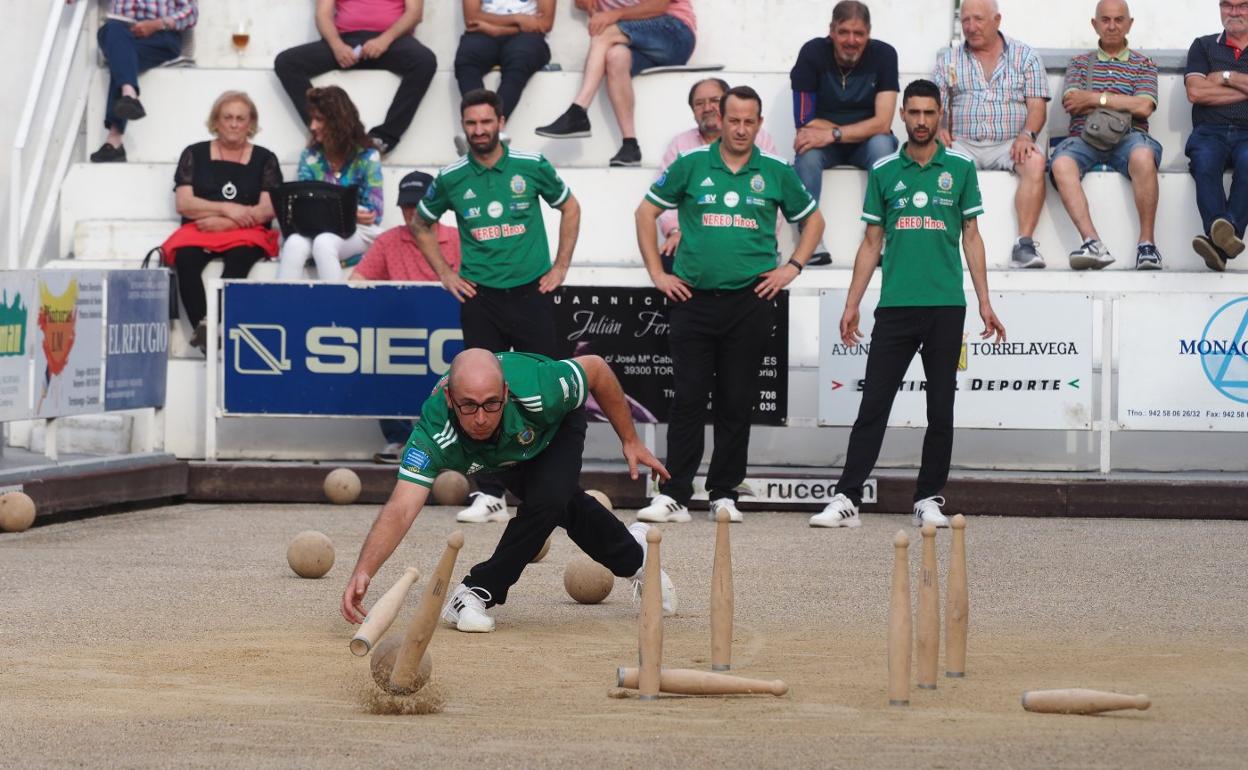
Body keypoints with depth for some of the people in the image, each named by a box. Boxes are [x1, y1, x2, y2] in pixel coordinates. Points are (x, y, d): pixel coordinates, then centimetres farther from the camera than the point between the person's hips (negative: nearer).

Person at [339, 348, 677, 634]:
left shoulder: (539, 390, -47)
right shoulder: (434, 435, -46)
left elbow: (595, 368, -26)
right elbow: (399, 511, -52)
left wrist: (630, 440, -15)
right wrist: (362, 573, -68)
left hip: (557, 426, -2)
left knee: (547, 500, -27)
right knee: (567, 509, 18)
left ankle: (478, 593, -8)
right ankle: (633, 556, 49)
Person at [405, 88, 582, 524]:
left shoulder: (532, 166, -2)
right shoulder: (451, 179, 1)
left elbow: (569, 208, 13)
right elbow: (420, 225, 18)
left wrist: (560, 267, 7)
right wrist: (445, 274, 10)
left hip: (531, 292, -1)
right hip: (479, 297, 1)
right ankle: (489, 495, 4)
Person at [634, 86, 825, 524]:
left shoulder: (776, 172, 6)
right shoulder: (690, 166, 3)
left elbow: (813, 220, 19)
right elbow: (647, 212, 11)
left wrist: (793, 267, 7)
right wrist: (656, 272, 5)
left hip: (749, 302, 1)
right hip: (694, 299, -1)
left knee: (737, 403, 4)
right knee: (688, 399, -3)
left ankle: (724, 495, 11)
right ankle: (674, 496, -1)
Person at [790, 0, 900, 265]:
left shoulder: (884, 55, -14)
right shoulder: (812, 53, -14)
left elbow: (882, 124, -20)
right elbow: (805, 122, -15)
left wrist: (832, 134, -31)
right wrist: (859, 130, -17)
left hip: (866, 144, 0)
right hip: (825, 143, 0)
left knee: (881, 144, -33)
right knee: (807, 149, -33)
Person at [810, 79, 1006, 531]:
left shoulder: (960, 167, 5)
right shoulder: (884, 171, 7)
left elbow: (971, 237, 7)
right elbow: (872, 243, 11)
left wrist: (985, 302, 0)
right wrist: (852, 304, 7)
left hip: (946, 307, 0)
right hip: (895, 306, 1)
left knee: (941, 409, 4)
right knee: (873, 406, -2)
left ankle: (929, 501, 12)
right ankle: (846, 499, -2)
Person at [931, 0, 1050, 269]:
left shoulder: (1025, 56, 13)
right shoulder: (949, 60, 17)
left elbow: (1037, 106, 5)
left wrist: (1027, 135, -16)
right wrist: (937, 128, -14)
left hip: (1009, 144, -1)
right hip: (963, 143, 1)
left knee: (1035, 161, -34)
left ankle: (1025, 244, -37)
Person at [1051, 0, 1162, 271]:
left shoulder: (1143, 64, 20)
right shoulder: (1080, 63, 24)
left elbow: (1144, 107, 0)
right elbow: (1070, 103, 5)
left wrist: (1095, 99, 0)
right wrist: (1123, 103, 2)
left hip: (1128, 138, -1)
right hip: (1084, 138, 1)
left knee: (1143, 156, -39)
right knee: (1061, 163, -35)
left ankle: (1146, 242, -33)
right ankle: (1092, 242, -45)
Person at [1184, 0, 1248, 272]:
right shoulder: (1204, 46, 21)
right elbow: (1196, 92, 4)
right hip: (1210, 132, 1)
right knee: (1205, 161, -35)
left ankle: (1218, 242, -51)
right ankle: (1224, 238, -54)